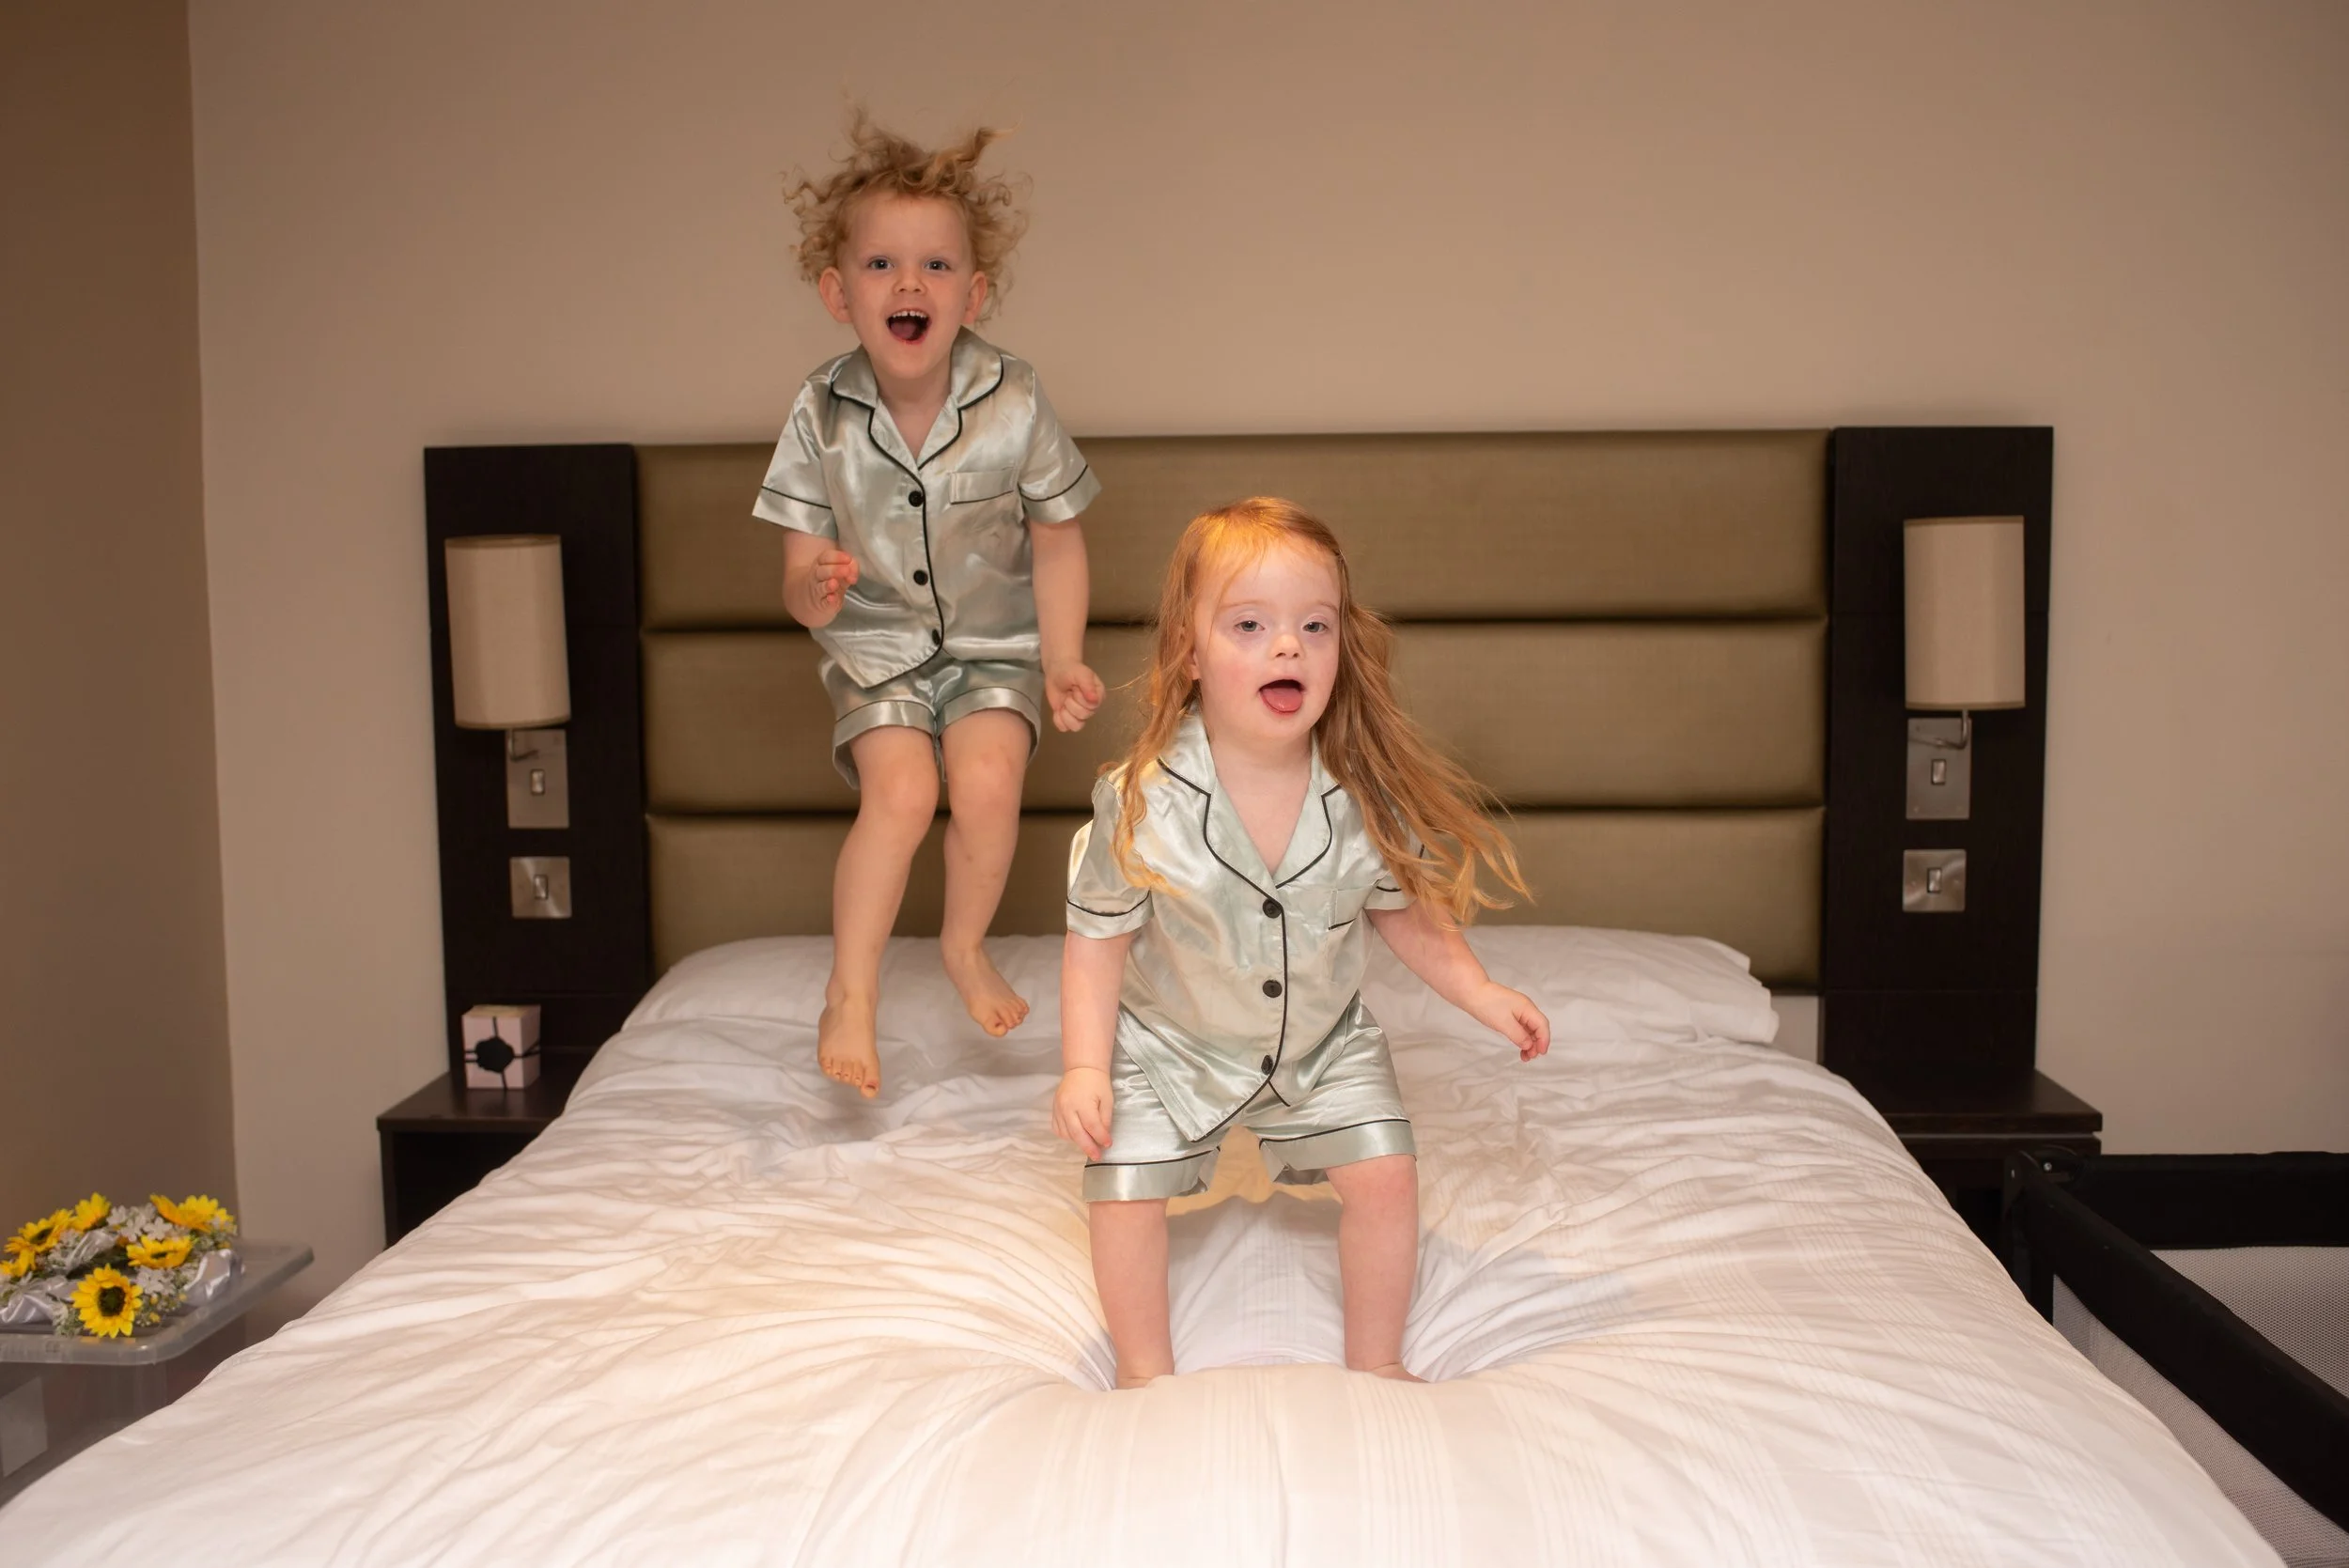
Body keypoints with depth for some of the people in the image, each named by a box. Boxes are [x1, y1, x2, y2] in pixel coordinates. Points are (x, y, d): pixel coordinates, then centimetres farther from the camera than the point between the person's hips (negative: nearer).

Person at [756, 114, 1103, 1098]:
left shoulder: (1014, 403, -15)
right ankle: (850, 994, -3)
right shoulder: (821, 415, -13)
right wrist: (813, 591, -33)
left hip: (995, 640, 0)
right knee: (900, 791, -22)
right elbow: (803, 581, -9)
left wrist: (1063, 663, -9)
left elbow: (1057, 541, -2)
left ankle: (965, 947, 7)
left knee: (988, 784, -23)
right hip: (877, 642, 0)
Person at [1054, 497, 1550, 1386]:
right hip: (1170, 1045, -2)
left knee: (1386, 1176, 0)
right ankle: (1146, 1378, 22)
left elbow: (1402, 908, 0)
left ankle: (1374, 1362, 26)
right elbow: (1097, 939, -15)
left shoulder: (1367, 796, -18)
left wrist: (1479, 992, -8)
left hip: (1324, 1041, 2)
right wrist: (1084, 1067, -20)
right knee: (1125, 1195, -6)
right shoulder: (1143, 804, -26)